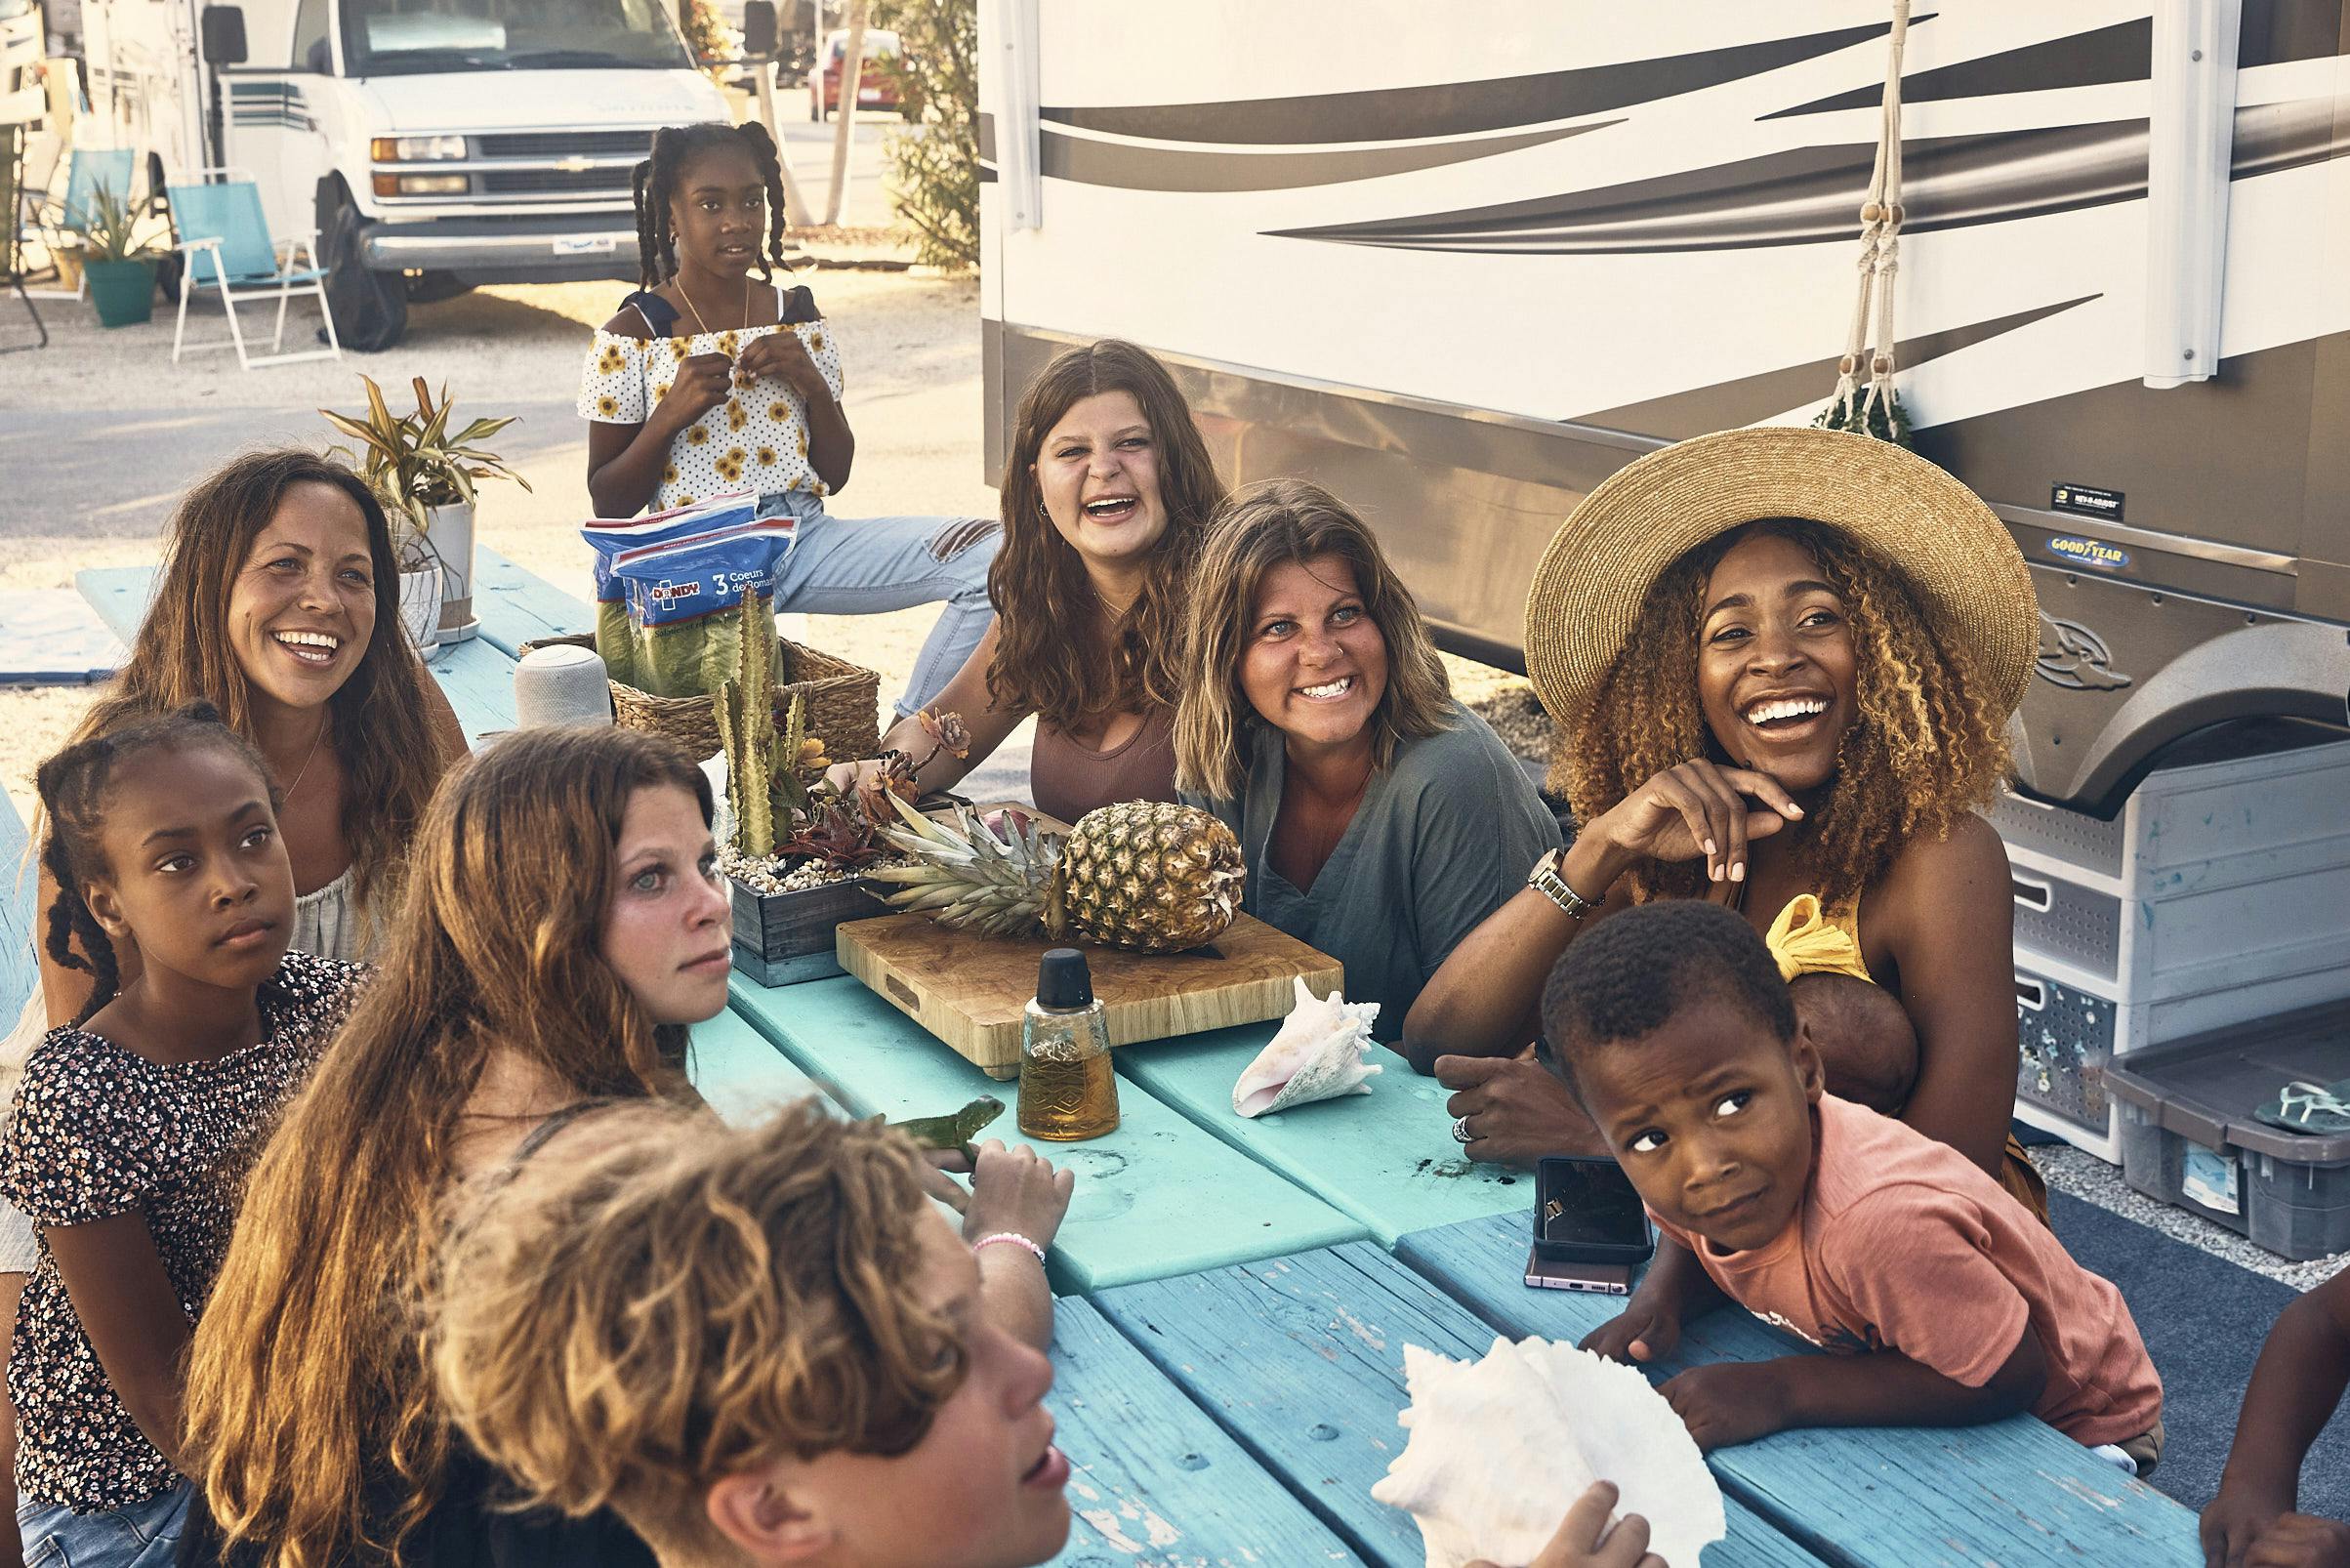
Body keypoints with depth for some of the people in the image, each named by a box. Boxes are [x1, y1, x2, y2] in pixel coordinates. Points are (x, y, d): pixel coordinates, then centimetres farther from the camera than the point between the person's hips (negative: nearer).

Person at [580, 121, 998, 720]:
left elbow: (835, 474, 14)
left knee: (992, 555, -16)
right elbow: (609, 505, 1)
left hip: (804, 538, 5)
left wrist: (814, 386, -3)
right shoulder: (630, 338, 0)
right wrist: (670, 416, -13)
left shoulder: (798, 316, 12)